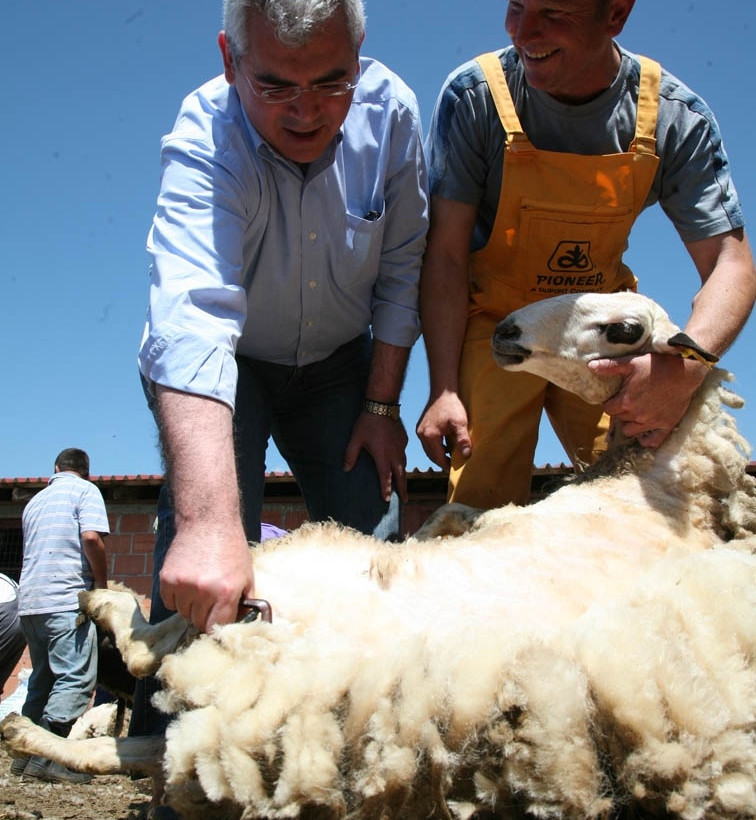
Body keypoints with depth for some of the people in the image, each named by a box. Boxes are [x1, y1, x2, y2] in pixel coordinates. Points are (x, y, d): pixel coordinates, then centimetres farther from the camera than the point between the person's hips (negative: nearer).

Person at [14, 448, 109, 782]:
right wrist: (101, 584, -3)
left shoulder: (35, 501, 24)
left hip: (29, 601, 8)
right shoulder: (84, 491, 2)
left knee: (43, 677, 16)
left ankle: (26, 753, 16)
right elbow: (91, 538, -14)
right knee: (76, 678, -9)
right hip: (66, 598, -8)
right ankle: (47, 756, -16)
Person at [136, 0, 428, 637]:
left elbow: (400, 271, -7)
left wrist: (382, 404, -7)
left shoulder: (389, 109, -19)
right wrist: (207, 522, -61)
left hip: (338, 363, 4)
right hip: (227, 367, -3)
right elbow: (193, 321, -49)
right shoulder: (203, 144, -32)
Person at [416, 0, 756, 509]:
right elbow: (447, 253, -15)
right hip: (493, 324, -1)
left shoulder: (675, 116, -12)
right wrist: (444, 388, -23)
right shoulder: (474, 96, -15)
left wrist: (685, 368, -34)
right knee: (482, 508, -12)